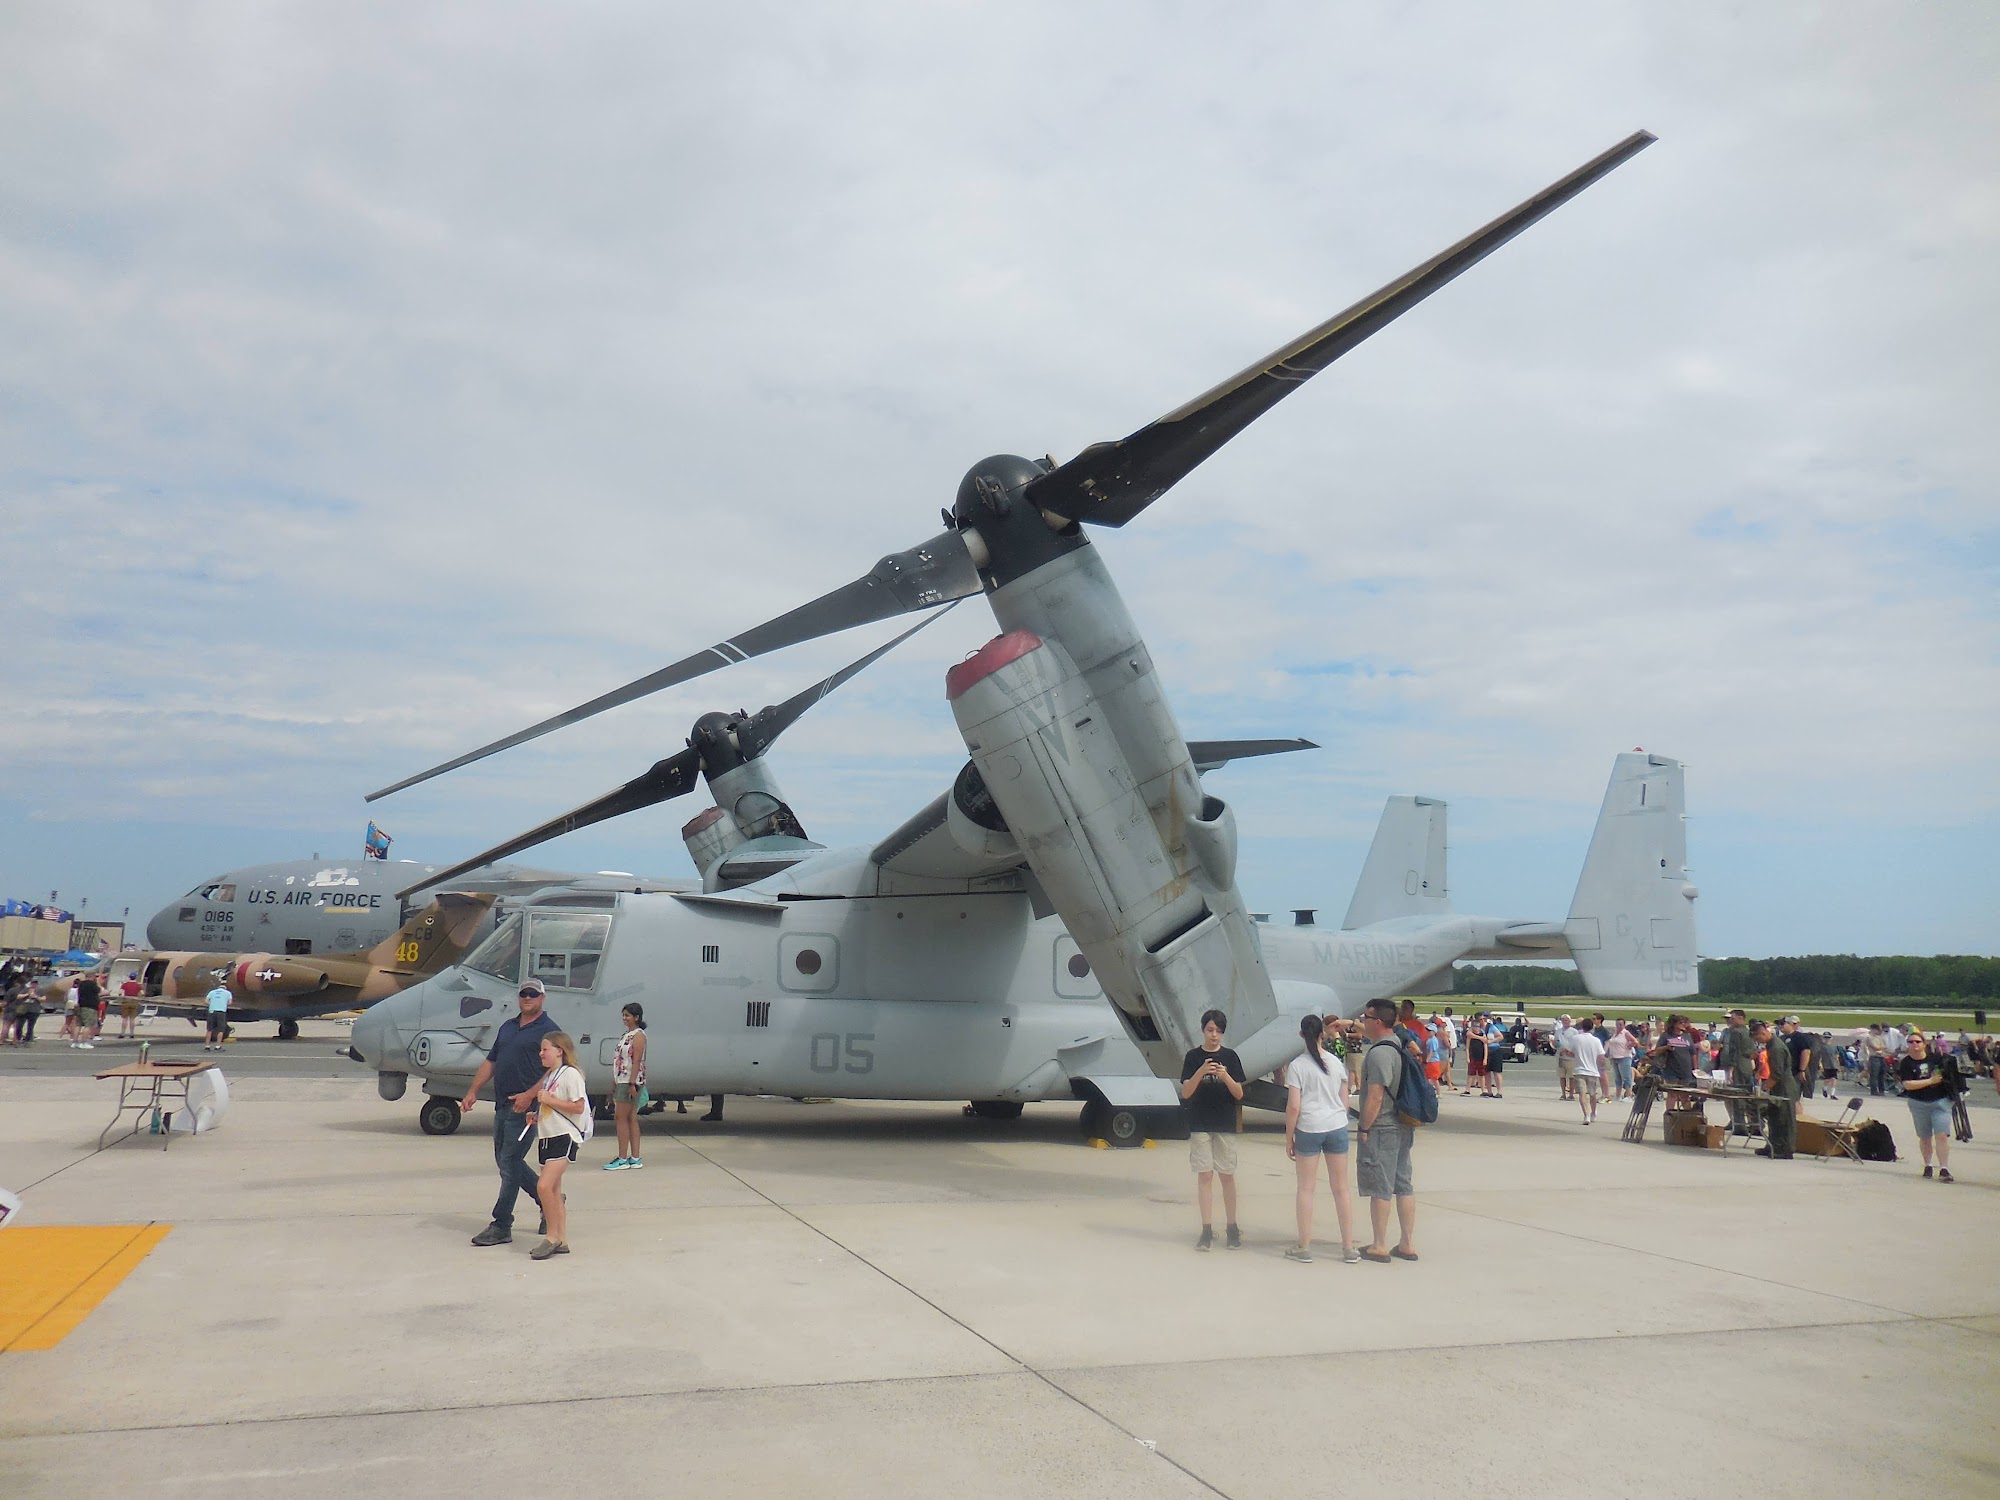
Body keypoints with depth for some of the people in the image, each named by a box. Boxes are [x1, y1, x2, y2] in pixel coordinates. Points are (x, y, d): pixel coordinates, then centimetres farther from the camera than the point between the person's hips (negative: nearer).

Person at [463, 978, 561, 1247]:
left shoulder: (548, 1030, -6)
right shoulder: (507, 1027, 17)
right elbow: (491, 1061, 20)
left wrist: (529, 1095, -23)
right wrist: (473, 1091, 10)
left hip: (526, 1107, -8)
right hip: (502, 1104, 8)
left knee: (510, 1162, -7)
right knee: (504, 1161, 13)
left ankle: (501, 1226, 0)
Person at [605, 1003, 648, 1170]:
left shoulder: (638, 1035, -10)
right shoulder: (626, 1035, 17)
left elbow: (637, 1061, -18)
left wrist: (632, 1083, -24)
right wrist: (614, 1083, 17)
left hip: (631, 1082, -9)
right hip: (622, 1081, 9)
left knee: (621, 1118, -8)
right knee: (631, 1119, 9)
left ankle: (623, 1159, -6)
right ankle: (635, 1158, 11)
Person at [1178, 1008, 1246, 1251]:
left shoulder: (1230, 1057, 2)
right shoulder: (1193, 1056, 1)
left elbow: (1239, 1094, -1)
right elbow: (1186, 1093, -6)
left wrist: (1226, 1076, -19)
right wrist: (1201, 1072, -22)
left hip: (1225, 1125, 0)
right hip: (1200, 1125, 0)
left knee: (1227, 1176, 4)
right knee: (1204, 1176, 1)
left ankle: (1232, 1228, 14)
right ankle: (1207, 1230, 5)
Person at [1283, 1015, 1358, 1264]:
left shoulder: (1296, 1066, -7)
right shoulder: (1337, 1063, 5)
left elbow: (1293, 1107, -10)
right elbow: (1345, 1102, 9)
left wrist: (1288, 1138, -1)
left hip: (1308, 1129, -3)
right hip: (1337, 1128, 3)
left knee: (1306, 1188, 5)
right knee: (1341, 1188, 9)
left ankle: (1304, 1247, 9)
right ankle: (1349, 1248, 13)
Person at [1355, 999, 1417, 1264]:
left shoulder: (1378, 1053, -21)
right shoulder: (1397, 1044, 7)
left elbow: (1375, 1097, -22)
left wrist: (1363, 1129, -15)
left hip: (1381, 1130, -9)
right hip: (1403, 1128, 9)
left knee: (1379, 1188, -1)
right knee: (1403, 1185, 12)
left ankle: (1380, 1247, 5)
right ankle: (1408, 1244, 17)